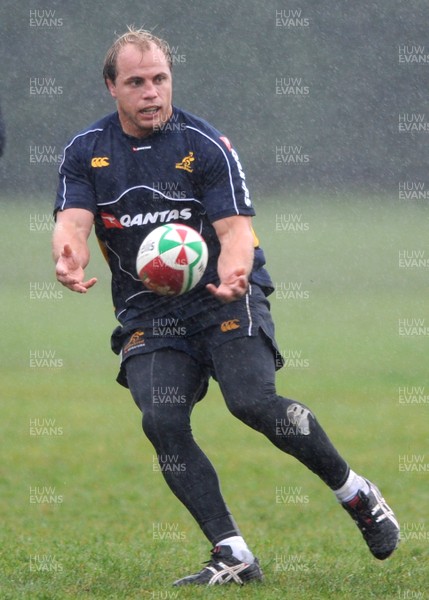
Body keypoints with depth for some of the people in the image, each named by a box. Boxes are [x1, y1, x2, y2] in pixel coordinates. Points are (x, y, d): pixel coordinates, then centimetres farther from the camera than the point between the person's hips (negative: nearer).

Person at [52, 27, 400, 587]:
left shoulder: (206, 145, -6)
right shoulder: (86, 151, 3)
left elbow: (236, 228, -13)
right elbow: (72, 222, -9)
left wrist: (232, 275, -36)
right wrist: (69, 256, -35)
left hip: (225, 299, -3)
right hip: (147, 314, 3)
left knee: (253, 401, -24)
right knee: (162, 422, -18)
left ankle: (355, 493, -2)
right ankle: (233, 557, -13)